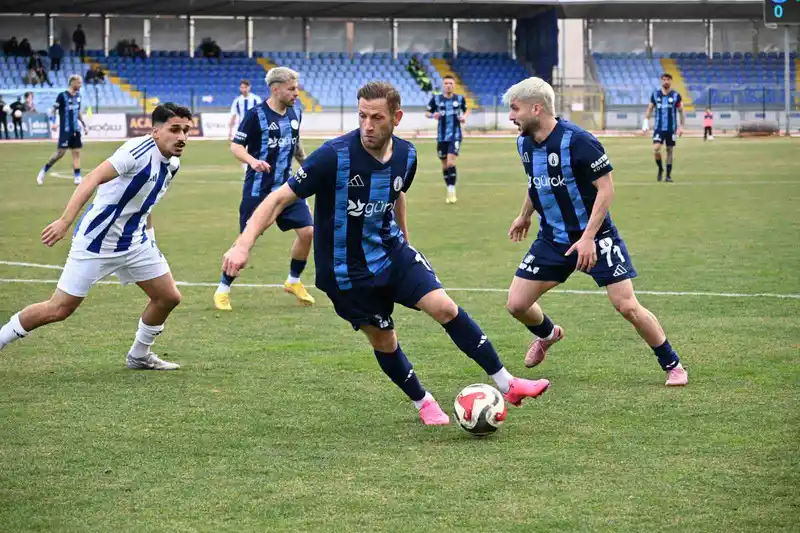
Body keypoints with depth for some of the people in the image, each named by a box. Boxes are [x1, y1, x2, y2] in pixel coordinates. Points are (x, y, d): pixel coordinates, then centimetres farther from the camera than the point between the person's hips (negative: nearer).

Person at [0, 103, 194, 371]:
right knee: (59, 309, -5)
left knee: (168, 297, 6)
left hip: (134, 243, 8)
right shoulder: (139, 150, -24)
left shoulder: (172, 164, 2)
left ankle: (139, 356, 26)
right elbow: (94, 178, -36)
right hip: (96, 241, -8)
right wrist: (65, 221, -45)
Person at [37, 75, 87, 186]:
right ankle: (43, 171, 9)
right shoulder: (62, 95, -9)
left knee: (76, 152, 2)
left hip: (76, 130, 6)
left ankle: (77, 177, 2)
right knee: (60, 152, -7)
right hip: (65, 130, -6)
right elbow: (53, 110, -7)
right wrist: (54, 122, -22)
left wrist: (84, 125, 20)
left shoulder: (77, 96, 10)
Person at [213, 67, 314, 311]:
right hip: (258, 189, -6)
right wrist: (253, 161, -32)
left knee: (307, 231, -5)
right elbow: (236, 146, -13)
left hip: (287, 186, 6)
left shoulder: (295, 113, 4)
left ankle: (293, 282, 17)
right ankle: (222, 290, 12)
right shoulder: (256, 115, -14)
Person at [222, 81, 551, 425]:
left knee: (445, 308, -9)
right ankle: (423, 403, 32)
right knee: (383, 340, 6)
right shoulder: (335, 156, -24)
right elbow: (280, 199, -22)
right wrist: (243, 245, -32)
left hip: (392, 252, 4)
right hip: (347, 271, -4)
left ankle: (506, 384, 0)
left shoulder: (405, 155, -6)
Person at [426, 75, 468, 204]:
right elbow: (427, 113, 8)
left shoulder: (460, 99, 0)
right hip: (442, 137, 2)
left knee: (451, 163, -17)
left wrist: (464, 116, -5)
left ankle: (452, 191, -8)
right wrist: (433, 115, -14)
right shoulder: (436, 99, -1)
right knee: (445, 165, 9)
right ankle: (449, 191, 25)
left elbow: (466, 110, 17)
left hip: (455, 136, -2)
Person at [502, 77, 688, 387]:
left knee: (627, 306, -11)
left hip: (594, 237, -6)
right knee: (516, 304, 0)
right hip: (551, 240, 6)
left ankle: (672, 365, 7)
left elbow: (606, 188, -20)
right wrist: (525, 216, 32)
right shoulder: (524, 144, -1)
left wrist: (588, 237, -25)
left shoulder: (577, 141, -23)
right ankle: (548, 335, 35)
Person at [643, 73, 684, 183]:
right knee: (656, 149, -15)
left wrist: (681, 126, -3)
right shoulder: (655, 94, 4)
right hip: (658, 128, 1)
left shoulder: (676, 95, -1)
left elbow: (681, 112, 4)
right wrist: (646, 123, 4)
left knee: (670, 151, 3)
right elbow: (650, 109, 13)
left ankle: (668, 175, 11)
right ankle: (660, 169, 9)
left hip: (671, 129, -1)